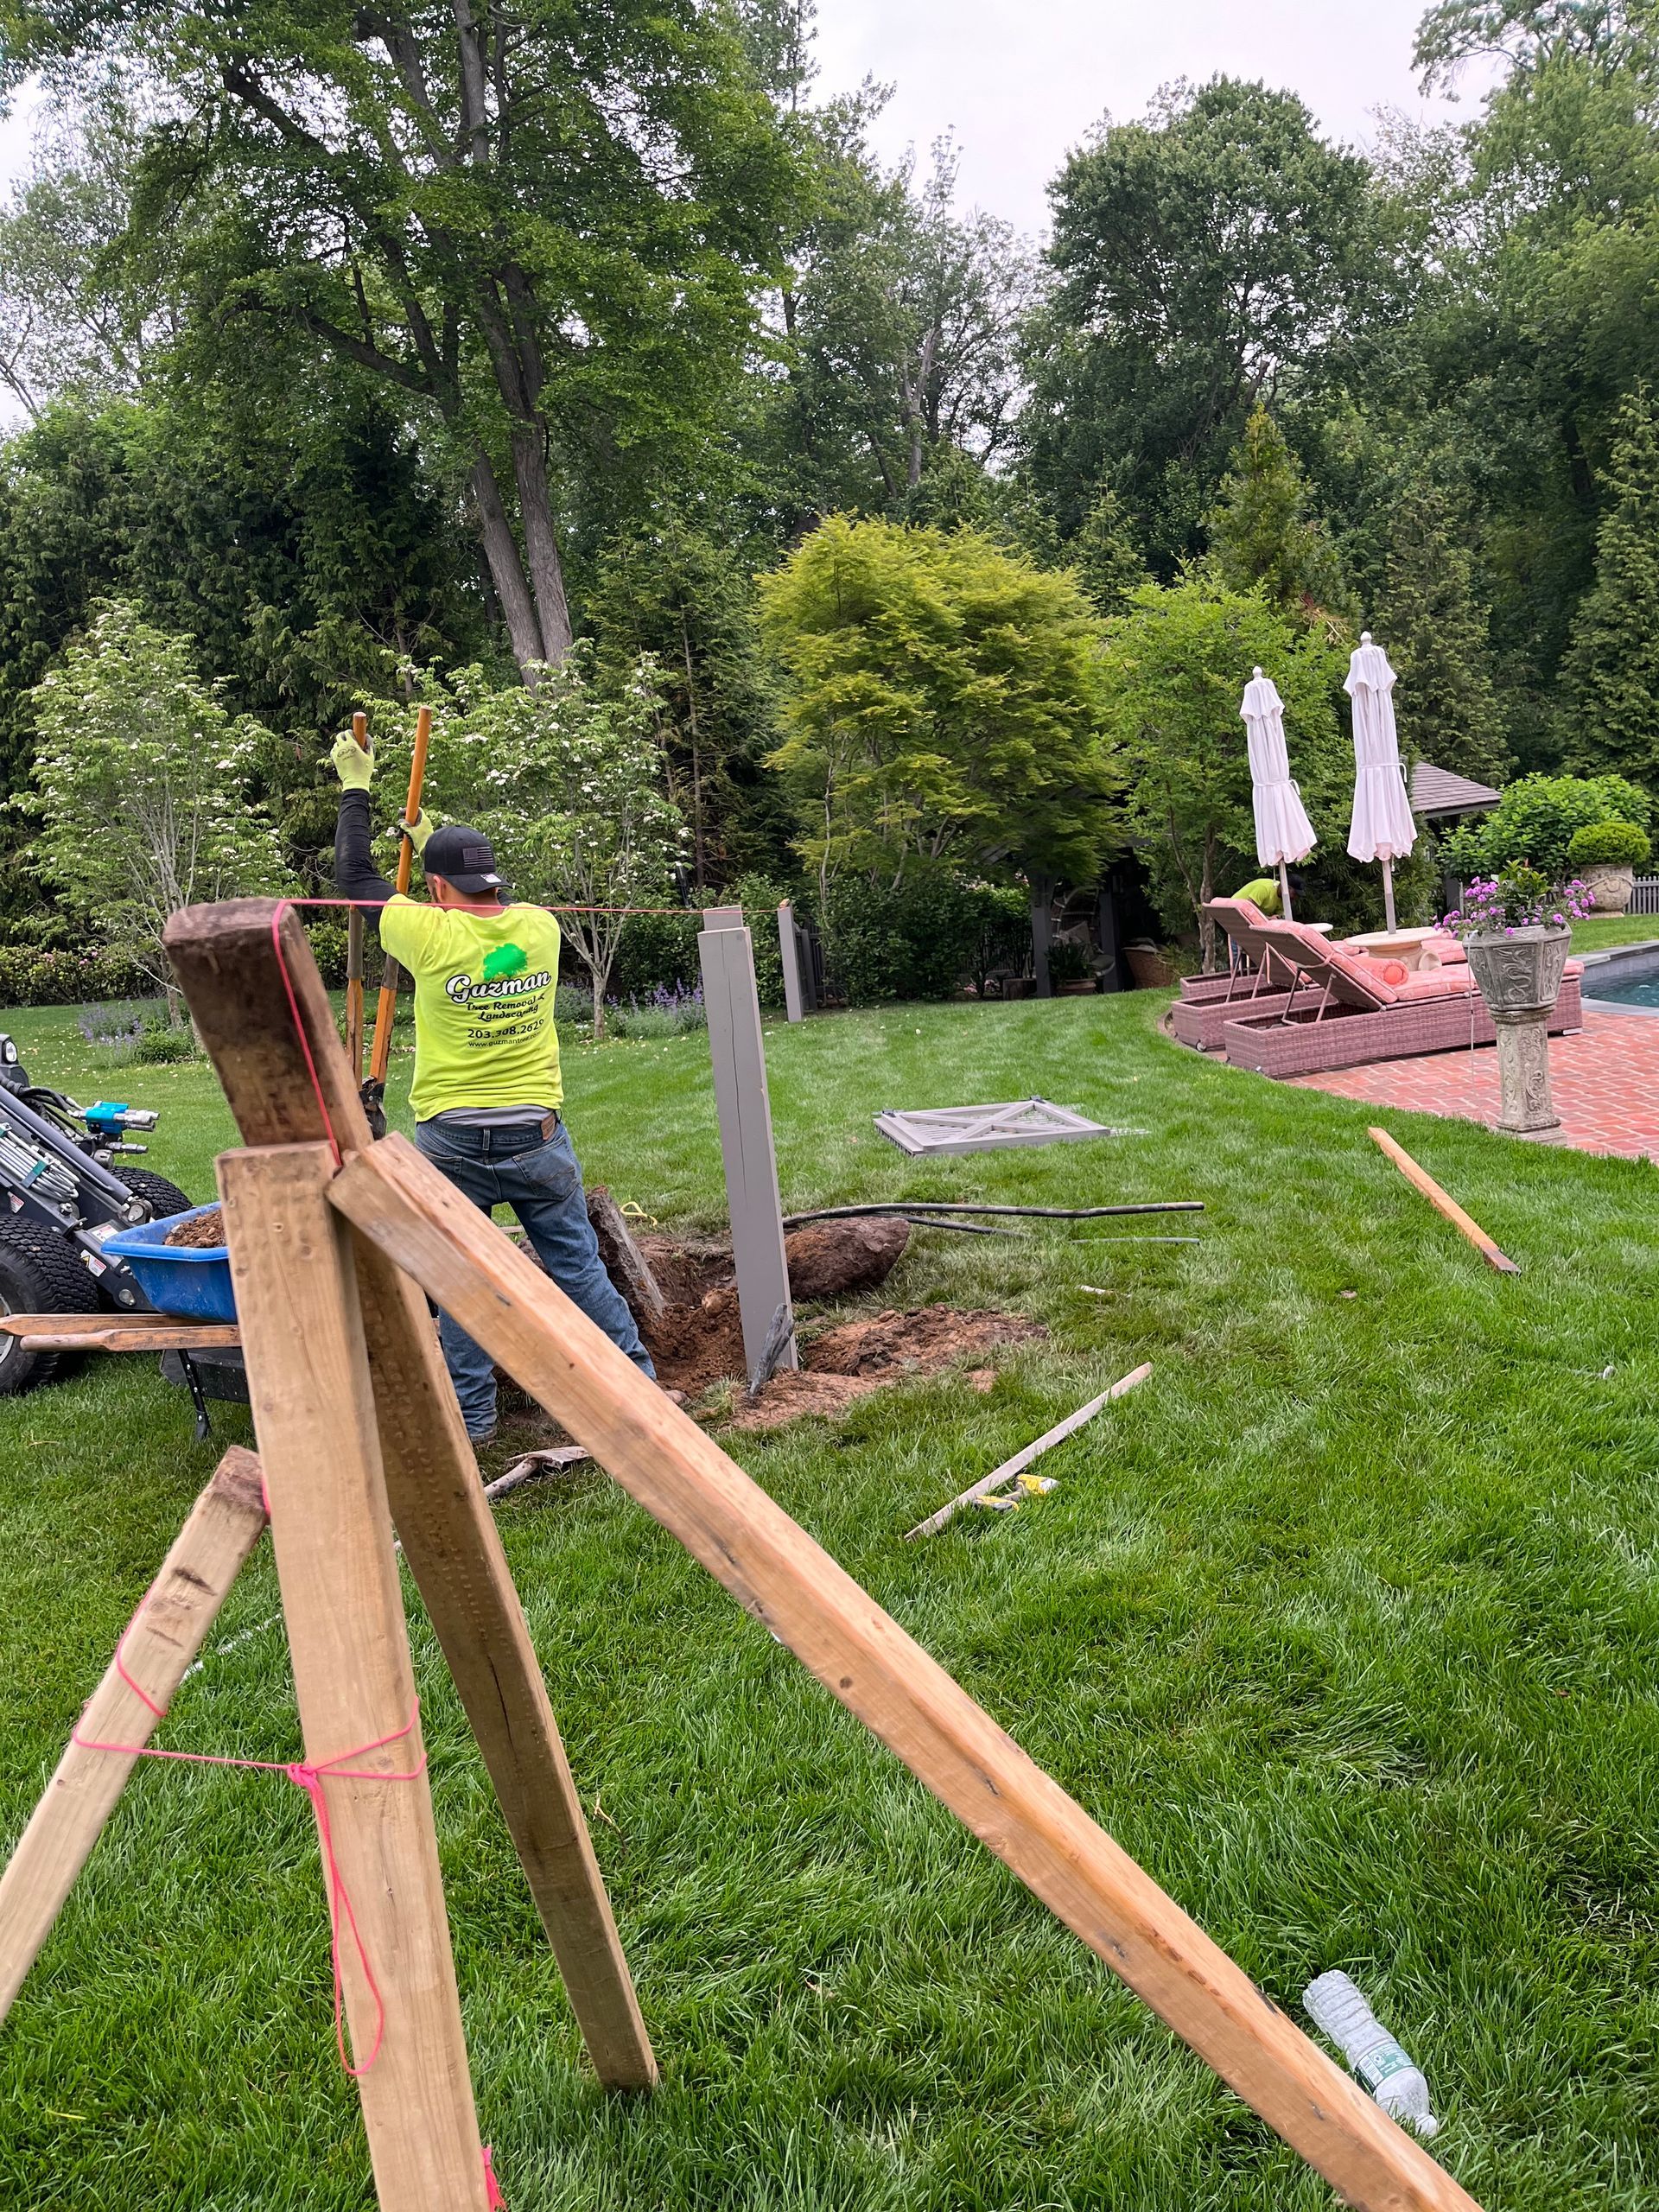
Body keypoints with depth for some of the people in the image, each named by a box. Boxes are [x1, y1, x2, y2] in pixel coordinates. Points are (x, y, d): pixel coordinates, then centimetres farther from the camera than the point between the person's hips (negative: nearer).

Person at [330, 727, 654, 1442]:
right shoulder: (540, 927, -1)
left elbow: (354, 876, 4)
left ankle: (472, 1415, 15)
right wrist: (436, 842, 35)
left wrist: (355, 788, 15)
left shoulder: (432, 935, -11)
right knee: (577, 1264, 12)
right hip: (537, 1136, 3)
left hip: (453, 1144, -3)